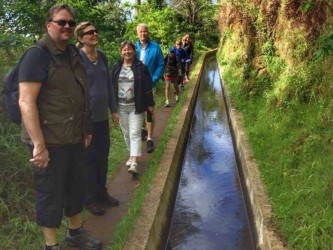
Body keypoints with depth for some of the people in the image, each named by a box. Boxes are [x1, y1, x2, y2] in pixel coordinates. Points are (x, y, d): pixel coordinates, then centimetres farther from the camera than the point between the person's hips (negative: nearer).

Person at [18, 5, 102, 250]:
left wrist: (86, 129, 17)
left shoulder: (73, 54, 10)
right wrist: (39, 145, -25)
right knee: (50, 194, 6)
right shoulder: (38, 55, -14)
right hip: (50, 141, -8)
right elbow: (26, 102, -21)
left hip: (74, 138, 8)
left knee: (75, 187, 20)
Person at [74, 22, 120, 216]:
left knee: (103, 156, 14)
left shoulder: (102, 56, 8)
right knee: (89, 158, 5)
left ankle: (102, 192, 31)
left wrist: (114, 109, 14)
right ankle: (90, 199, 20)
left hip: (102, 115, 6)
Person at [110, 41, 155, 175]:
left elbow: (147, 87, -4)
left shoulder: (141, 67, -4)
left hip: (136, 107, -4)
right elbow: (111, 86, 8)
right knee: (126, 133, 14)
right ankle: (132, 155, 32)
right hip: (121, 107, 4)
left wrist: (150, 104, -5)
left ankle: (134, 163, -11)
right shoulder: (116, 67, 5)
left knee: (135, 134, -7)